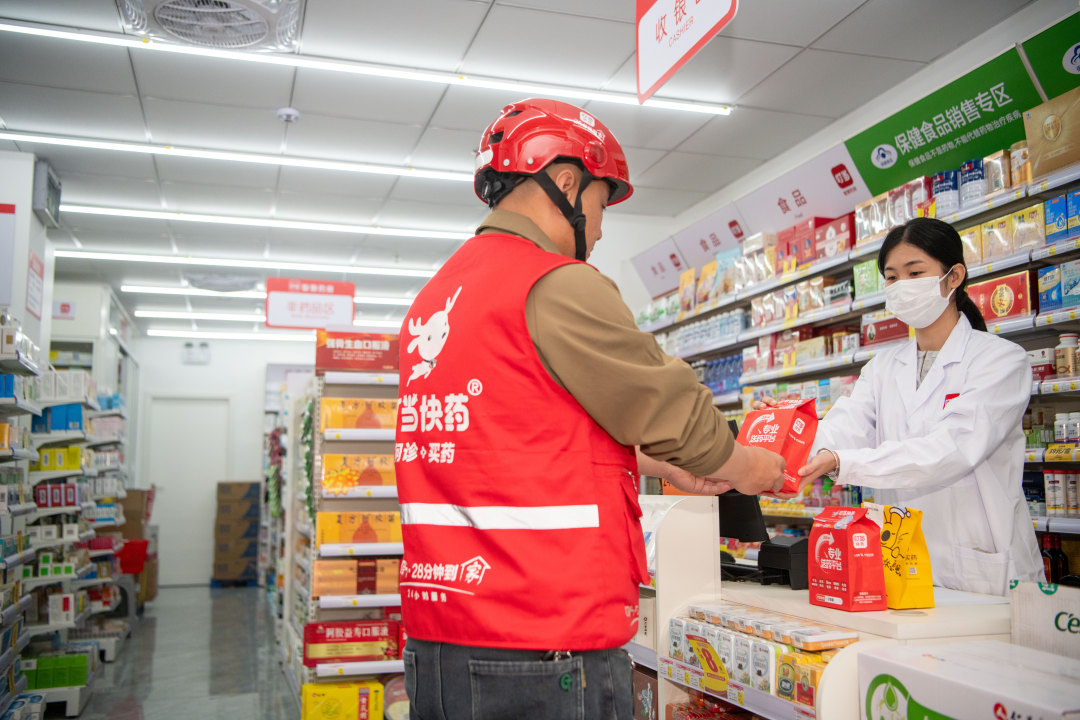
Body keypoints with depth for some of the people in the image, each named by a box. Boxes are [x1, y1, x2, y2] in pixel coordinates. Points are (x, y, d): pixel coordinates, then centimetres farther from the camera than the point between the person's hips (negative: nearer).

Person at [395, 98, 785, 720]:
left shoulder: (437, 295, 13)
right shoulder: (558, 285, -15)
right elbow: (669, 408, -7)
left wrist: (666, 466, 22)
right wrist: (747, 469, 14)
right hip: (543, 652, -8)